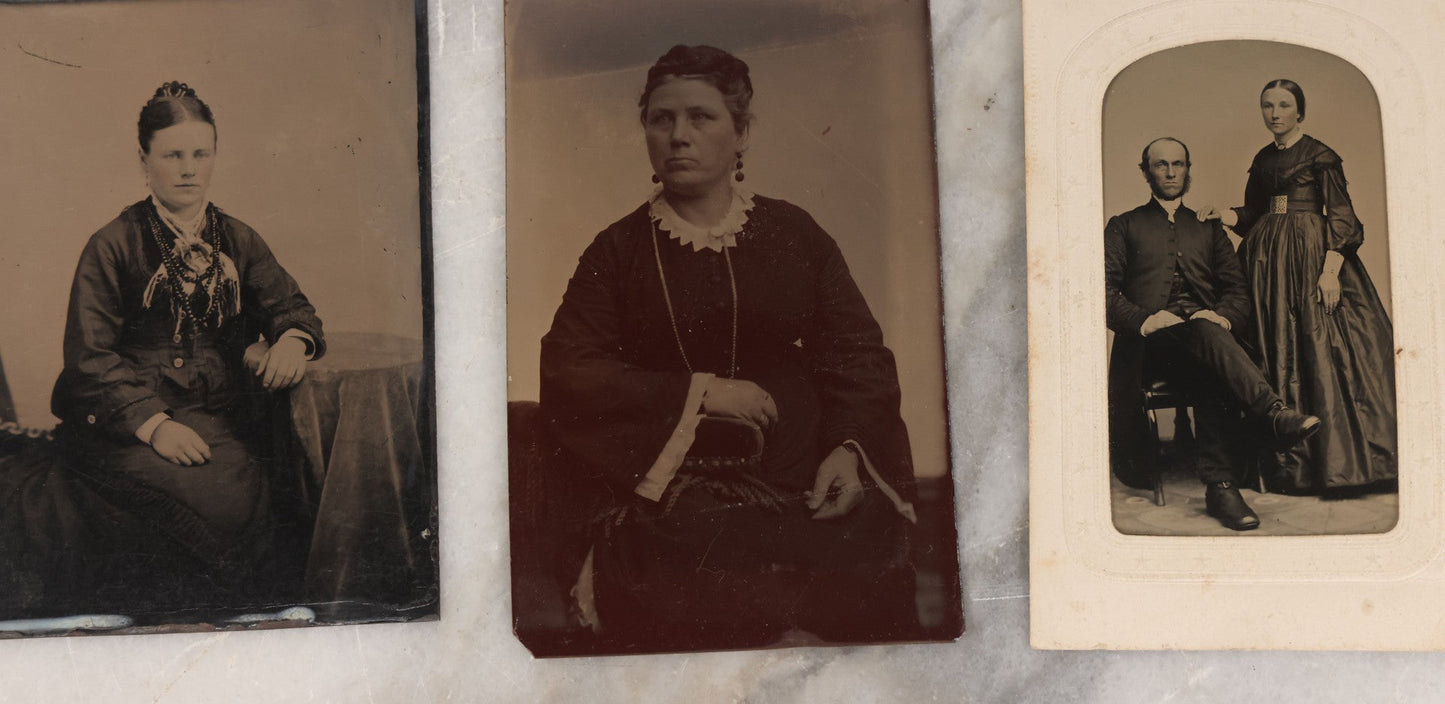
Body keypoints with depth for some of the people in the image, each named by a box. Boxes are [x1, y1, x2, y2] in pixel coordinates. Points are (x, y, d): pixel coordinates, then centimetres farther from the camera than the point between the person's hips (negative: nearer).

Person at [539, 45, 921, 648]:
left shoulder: (793, 233, 15)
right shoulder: (618, 251, 12)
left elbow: (858, 350, 12)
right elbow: (565, 374, 2)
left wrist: (851, 447, -8)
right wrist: (698, 393, -8)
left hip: (803, 482, 2)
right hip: (670, 495, -2)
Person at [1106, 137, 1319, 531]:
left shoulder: (1207, 229, 30)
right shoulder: (1124, 226, 21)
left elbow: (1238, 292, 19)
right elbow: (1104, 290, 5)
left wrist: (1223, 315, -7)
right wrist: (1144, 320, -15)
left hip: (1205, 333, 2)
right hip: (1147, 345, -2)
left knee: (1211, 374, -36)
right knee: (1206, 333, -38)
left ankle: (1220, 484, -44)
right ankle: (1276, 415, -54)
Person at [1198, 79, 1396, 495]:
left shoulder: (1319, 156, -2)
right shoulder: (1262, 160, 16)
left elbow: (1340, 216, -8)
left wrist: (1331, 270, -19)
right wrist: (1223, 216, 2)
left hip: (1311, 257, -6)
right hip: (1268, 260, 6)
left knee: (1321, 350, -10)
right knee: (1277, 357, 4)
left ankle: (1340, 458, -5)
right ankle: (1288, 461, 9)